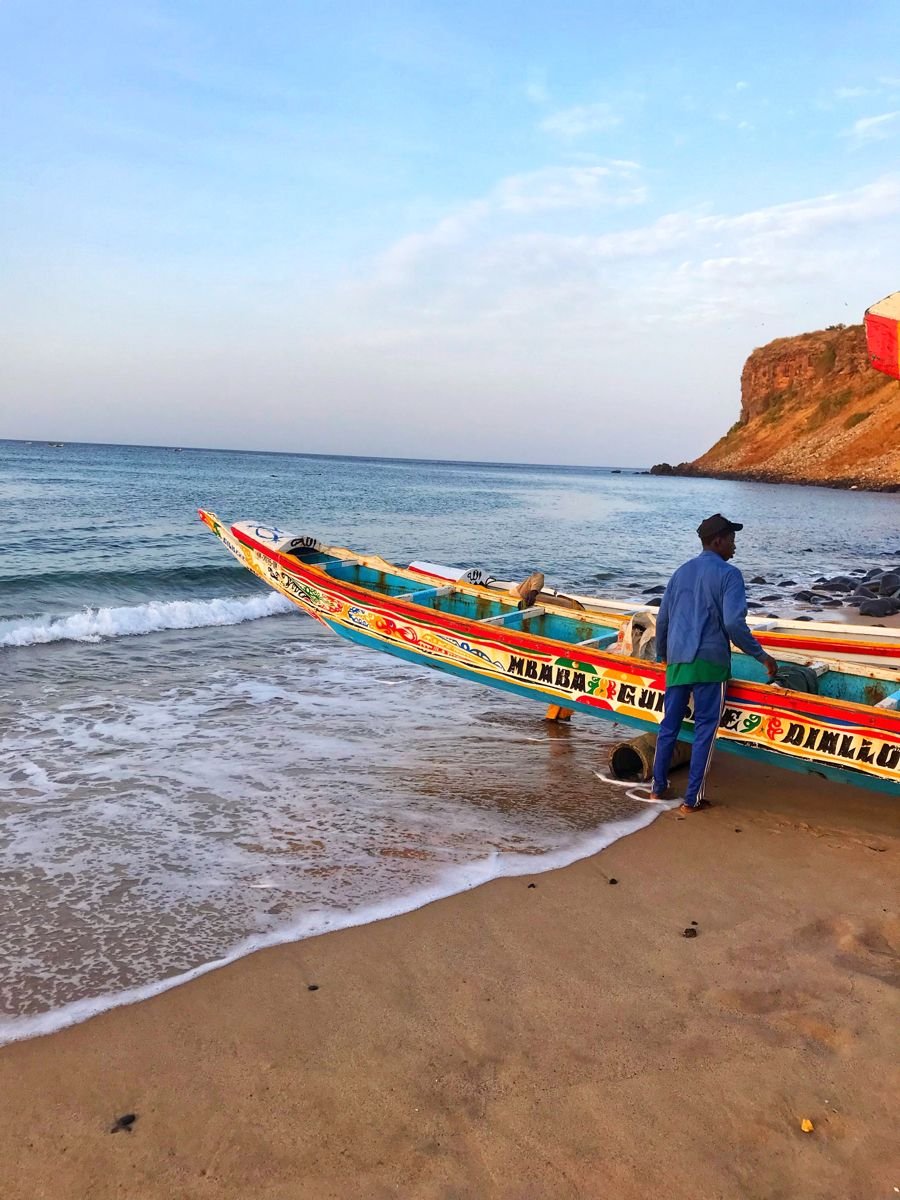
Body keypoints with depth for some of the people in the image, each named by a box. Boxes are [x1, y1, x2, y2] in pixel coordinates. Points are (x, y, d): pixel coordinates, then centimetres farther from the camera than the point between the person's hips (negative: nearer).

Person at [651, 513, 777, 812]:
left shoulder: (681, 572, 13)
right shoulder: (728, 574, -6)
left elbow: (662, 619, 16)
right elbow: (734, 623, -17)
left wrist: (662, 654, 30)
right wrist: (761, 656, -8)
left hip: (677, 661, 6)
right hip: (709, 663, -6)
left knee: (669, 725, 14)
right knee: (705, 729, 3)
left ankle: (658, 787, 24)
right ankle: (692, 799, 7)